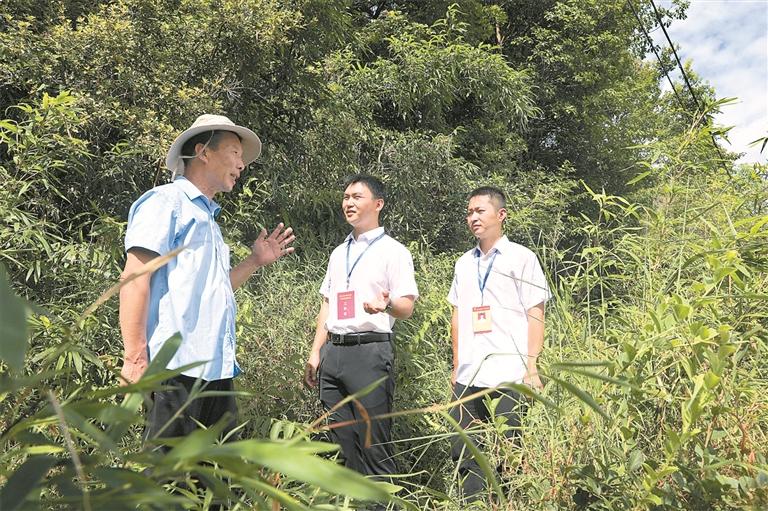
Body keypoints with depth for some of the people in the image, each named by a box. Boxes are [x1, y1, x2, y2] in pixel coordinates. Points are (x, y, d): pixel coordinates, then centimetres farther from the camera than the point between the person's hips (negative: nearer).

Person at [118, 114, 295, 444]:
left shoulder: (208, 216, 23)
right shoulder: (165, 200, -4)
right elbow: (135, 280, -13)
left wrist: (256, 261, 18)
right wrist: (135, 358, -19)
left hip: (215, 367, 9)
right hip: (177, 367, -9)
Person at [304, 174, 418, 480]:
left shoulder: (393, 252, 0)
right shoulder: (338, 253, 19)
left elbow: (407, 308, -5)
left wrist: (386, 304, -28)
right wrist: (315, 354, 13)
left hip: (371, 351, -6)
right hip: (333, 350, 6)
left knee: (373, 443, -6)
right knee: (343, 442, 11)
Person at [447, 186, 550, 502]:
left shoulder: (521, 258, 0)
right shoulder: (464, 263, 14)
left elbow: (535, 316, -3)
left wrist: (532, 368, -9)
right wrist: (456, 366, 13)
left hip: (508, 377, -5)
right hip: (468, 377, 5)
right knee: (464, 453, 8)